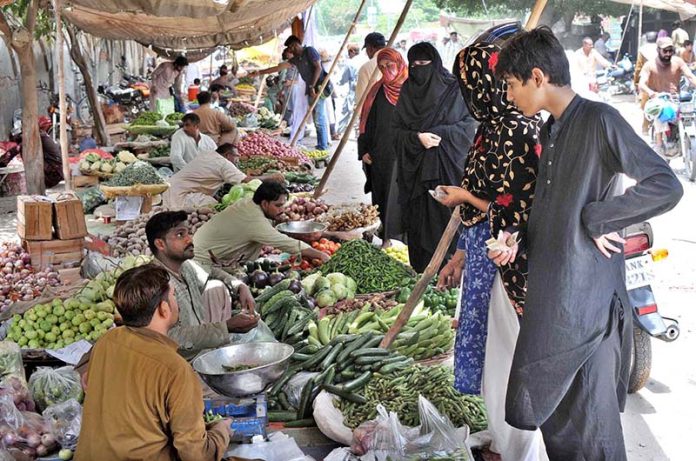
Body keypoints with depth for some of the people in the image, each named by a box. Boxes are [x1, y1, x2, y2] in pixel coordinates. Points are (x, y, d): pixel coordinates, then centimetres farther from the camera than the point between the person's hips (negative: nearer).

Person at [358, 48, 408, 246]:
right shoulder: (377, 91, 10)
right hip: (380, 156, 3)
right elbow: (367, 122, 12)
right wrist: (364, 150, 4)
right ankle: (385, 240, 12)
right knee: (382, 198, 5)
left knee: (398, 198, -7)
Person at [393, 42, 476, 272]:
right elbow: (397, 130, 7)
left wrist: (439, 133, -15)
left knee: (446, 216, -4)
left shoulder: (453, 90, 0)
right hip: (414, 170, 3)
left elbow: (468, 125, -1)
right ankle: (420, 272, 12)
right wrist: (417, 138, -13)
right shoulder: (406, 92, 9)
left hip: (446, 169, -3)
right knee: (417, 220, 3)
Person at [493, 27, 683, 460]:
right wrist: (518, 241, 6)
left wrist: (595, 218, -17)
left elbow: (665, 185, -19)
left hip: (583, 298, -9)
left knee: (589, 424, -1)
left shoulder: (598, 119, -12)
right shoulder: (550, 131, 15)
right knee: (559, 412, 17)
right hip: (550, 291, 9)